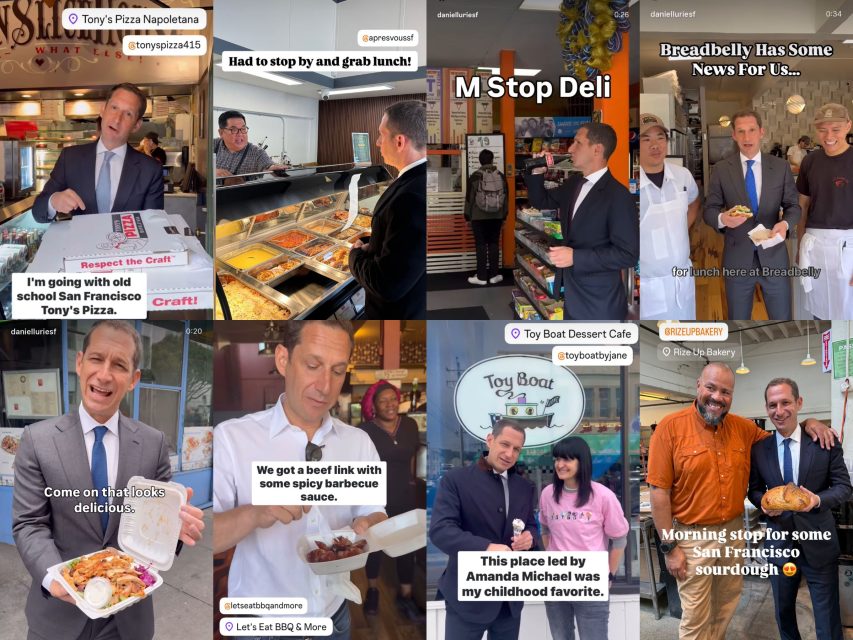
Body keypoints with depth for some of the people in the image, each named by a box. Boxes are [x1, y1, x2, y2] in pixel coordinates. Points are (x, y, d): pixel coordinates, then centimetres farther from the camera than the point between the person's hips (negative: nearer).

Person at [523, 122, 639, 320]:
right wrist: (537, 173, 2)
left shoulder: (618, 196, -20)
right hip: (573, 296, 8)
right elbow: (541, 201, 22)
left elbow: (628, 254, -23)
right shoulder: (573, 184, 7)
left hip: (599, 303, -8)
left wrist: (575, 257, -25)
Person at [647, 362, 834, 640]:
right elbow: (658, 490, -14)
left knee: (726, 606, 21)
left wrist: (807, 423, -1)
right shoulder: (671, 427, -15)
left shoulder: (743, 428, 1)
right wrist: (669, 546, -15)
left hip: (734, 531, 5)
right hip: (693, 536, -5)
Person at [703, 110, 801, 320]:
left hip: (774, 256, 1)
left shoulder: (781, 167, 2)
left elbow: (793, 205, 6)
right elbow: (709, 210, 0)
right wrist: (722, 218, -23)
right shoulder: (721, 169, -1)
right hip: (737, 257, -1)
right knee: (738, 319, 13)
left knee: (782, 318, 9)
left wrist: (785, 223, -17)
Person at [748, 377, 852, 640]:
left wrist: (818, 499, -22)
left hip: (818, 542, -2)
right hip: (778, 542, 2)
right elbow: (754, 490, 8)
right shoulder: (759, 449, -2)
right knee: (783, 611, 18)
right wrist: (763, 502, -15)